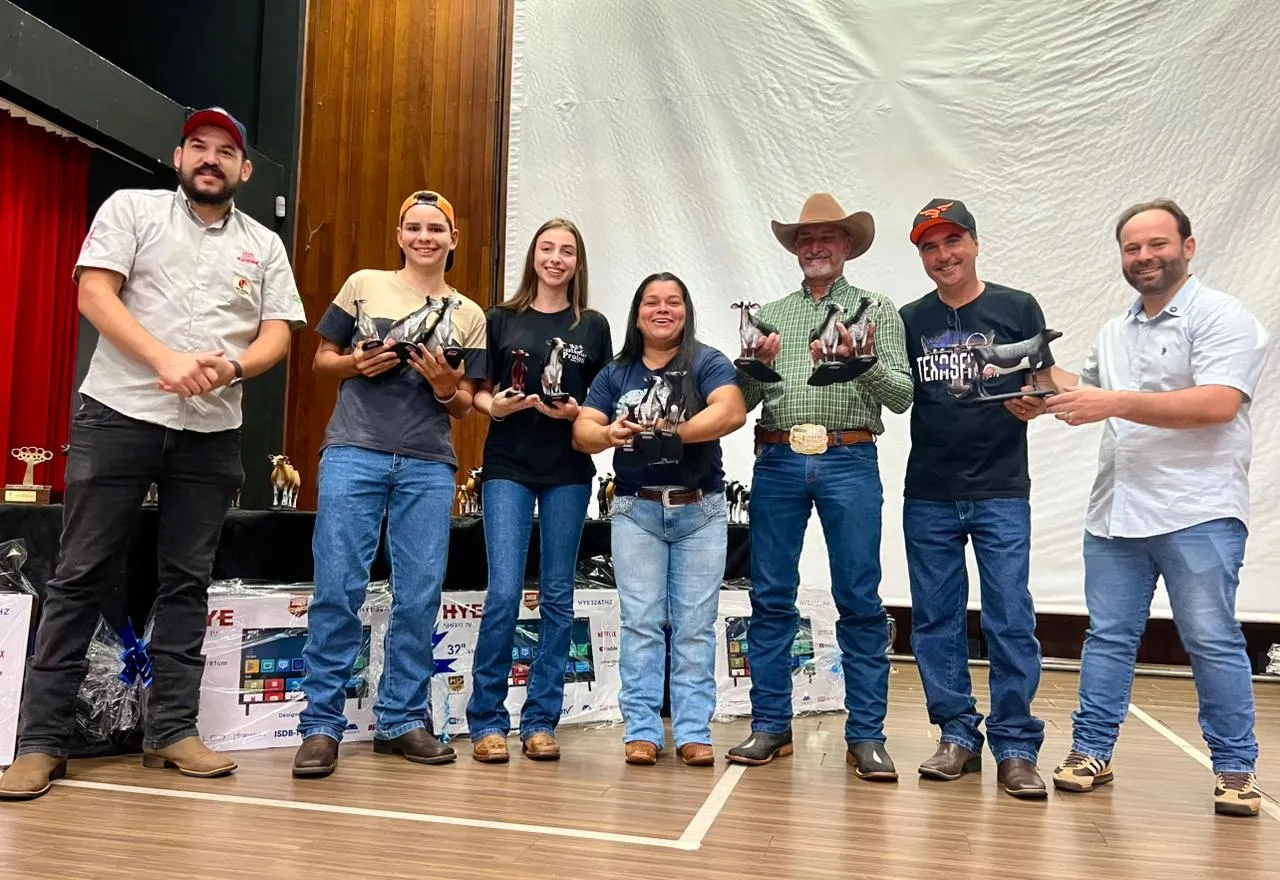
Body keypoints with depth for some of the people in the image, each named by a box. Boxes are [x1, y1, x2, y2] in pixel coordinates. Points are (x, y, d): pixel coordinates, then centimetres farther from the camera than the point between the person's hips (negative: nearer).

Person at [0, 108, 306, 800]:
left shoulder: (264, 245, 14)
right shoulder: (131, 207, 7)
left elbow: (278, 333, 7)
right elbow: (95, 293, -4)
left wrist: (233, 365, -15)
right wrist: (166, 360, -18)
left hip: (211, 432, 3)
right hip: (118, 415, -2)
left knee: (187, 582, 5)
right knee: (83, 576, 0)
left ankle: (170, 730, 13)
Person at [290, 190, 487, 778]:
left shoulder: (468, 315, 14)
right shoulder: (363, 285, 11)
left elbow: (464, 408, 14)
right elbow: (323, 359, 13)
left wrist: (446, 387, -8)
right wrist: (357, 364, -7)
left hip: (429, 465, 2)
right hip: (354, 453, -1)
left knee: (420, 596, 2)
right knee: (338, 588, -6)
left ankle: (402, 720, 15)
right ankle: (322, 725, 5)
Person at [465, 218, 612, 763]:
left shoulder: (593, 327, 9)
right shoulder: (502, 319, 7)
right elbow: (478, 391, 8)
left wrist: (576, 413, -10)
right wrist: (494, 405, -12)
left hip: (568, 472, 2)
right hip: (508, 467, -1)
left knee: (557, 596, 5)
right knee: (504, 593, -8)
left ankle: (541, 720, 16)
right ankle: (487, 721, 6)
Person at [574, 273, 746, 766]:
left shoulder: (707, 363, 0)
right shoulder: (616, 373, 9)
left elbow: (732, 412, -18)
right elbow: (582, 430, 2)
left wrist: (672, 432, -27)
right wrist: (609, 435, -21)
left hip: (700, 511, -2)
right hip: (636, 510, 2)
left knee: (695, 625, 3)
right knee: (641, 623, 2)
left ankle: (693, 731, 10)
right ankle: (642, 730, 9)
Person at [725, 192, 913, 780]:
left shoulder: (877, 310, 11)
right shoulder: (770, 315, 17)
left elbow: (902, 394, 2)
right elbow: (743, 400, 12)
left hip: (850, 461, -2)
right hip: (777, 460, 2)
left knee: (860, 601, -1)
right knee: (770, 597, 4)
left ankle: (866, 735, 9)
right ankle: (770, 726, 15)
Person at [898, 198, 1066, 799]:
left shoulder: (1017, 308, 4)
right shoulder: (911, 320, 10)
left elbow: (1046, 385, 5)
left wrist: (1032, 403, -17)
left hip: (1001, 491, -3)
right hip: (928, 495, 3)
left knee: (1010, 620, -2)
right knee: (936, 620, 7)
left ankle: (1015, 748, 9)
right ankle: (958, 737, 20)